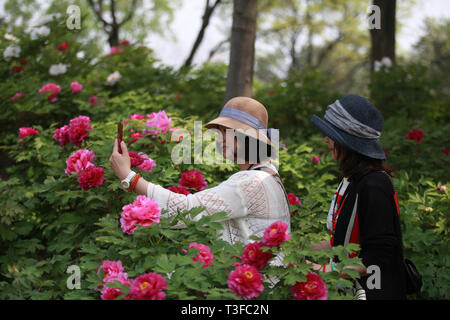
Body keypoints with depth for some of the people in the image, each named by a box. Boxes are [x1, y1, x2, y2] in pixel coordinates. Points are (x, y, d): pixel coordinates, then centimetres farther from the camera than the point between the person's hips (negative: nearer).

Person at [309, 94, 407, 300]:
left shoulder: (374, 186, -21)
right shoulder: (352, 179, 7)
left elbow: (376, 258, -22)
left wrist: (324, 271, -23)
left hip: (374, 292, -9)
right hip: (349, 289, 9)